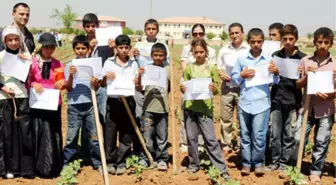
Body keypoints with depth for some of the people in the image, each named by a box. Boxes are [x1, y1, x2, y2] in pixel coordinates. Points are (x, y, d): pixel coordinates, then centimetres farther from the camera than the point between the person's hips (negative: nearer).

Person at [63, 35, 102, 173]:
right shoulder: (70, 66, 1)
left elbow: (96, 87, 5)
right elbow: (68, 88, -4)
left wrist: (95, 83, -18)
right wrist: (71, 75, -20)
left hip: (90, 104, 1)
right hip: (74, 105, -1)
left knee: (93, 135, 8)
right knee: (72, 136, 3)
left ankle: (97, 162, 17)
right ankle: (66, 162, 12)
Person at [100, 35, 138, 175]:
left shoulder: (133, 64, 6)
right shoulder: (109, 62, 2)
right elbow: (102, 85, 1)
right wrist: (105, 76, -18)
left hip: (128, 101, 1)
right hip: (113, 101, -1)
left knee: (127, 133, 4)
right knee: (110, 132, 0)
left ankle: (121, 162, 14)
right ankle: (110, 162, 12)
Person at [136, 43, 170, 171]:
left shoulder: (168, 70, 5)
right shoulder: (146, 69, 1)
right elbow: (139, 88, -2)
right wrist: (139, 75, -17)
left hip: (163, 108, 1)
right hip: (149, 108, -1)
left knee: (162, 135, 8)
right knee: (147, 134, 1)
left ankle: (162, 159, 17)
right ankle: (145, 159, 14)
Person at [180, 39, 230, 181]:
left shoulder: (212, 68, 2)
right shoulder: (188, 68, 7)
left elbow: (217, 88, 3)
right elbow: (185, 86, 12)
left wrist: (214, 89, -20)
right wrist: (182, 89, -10)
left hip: (205, 107, -2)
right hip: (190, 107, 2)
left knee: (210, 138, -4)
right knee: (191, 137, 8)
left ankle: (221, 168, 1)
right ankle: (193, 164, 23)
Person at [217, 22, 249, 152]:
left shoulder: (249, 50, -4)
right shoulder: (224, 51, 9)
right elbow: (218, 68, 16)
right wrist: (221, 74, -5)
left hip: (243, 88, -4)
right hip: (227, 88, 4)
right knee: (225, 118, 9)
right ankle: (226, 144, 19)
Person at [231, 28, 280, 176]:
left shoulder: (269, 60, 2)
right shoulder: (241, 59, 3)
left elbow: (275, 82, 8)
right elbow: (234, 79, 6)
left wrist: (276, 72, -11)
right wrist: (242, 75, -12)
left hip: (262, 103, -1)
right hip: (244, 103, 1)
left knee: (259, 136, -1)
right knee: (245, 135, 10)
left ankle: (259, 163, 16)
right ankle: (246, 163, 21)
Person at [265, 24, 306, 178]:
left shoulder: (302, 58, -2)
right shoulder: (276, 55, 5)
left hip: (292, 101, -2)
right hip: (276, 99, 2)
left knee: (289, 135, 5)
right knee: (275, 134, 7)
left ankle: (283, 164, 15)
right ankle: (275, 162, 19)